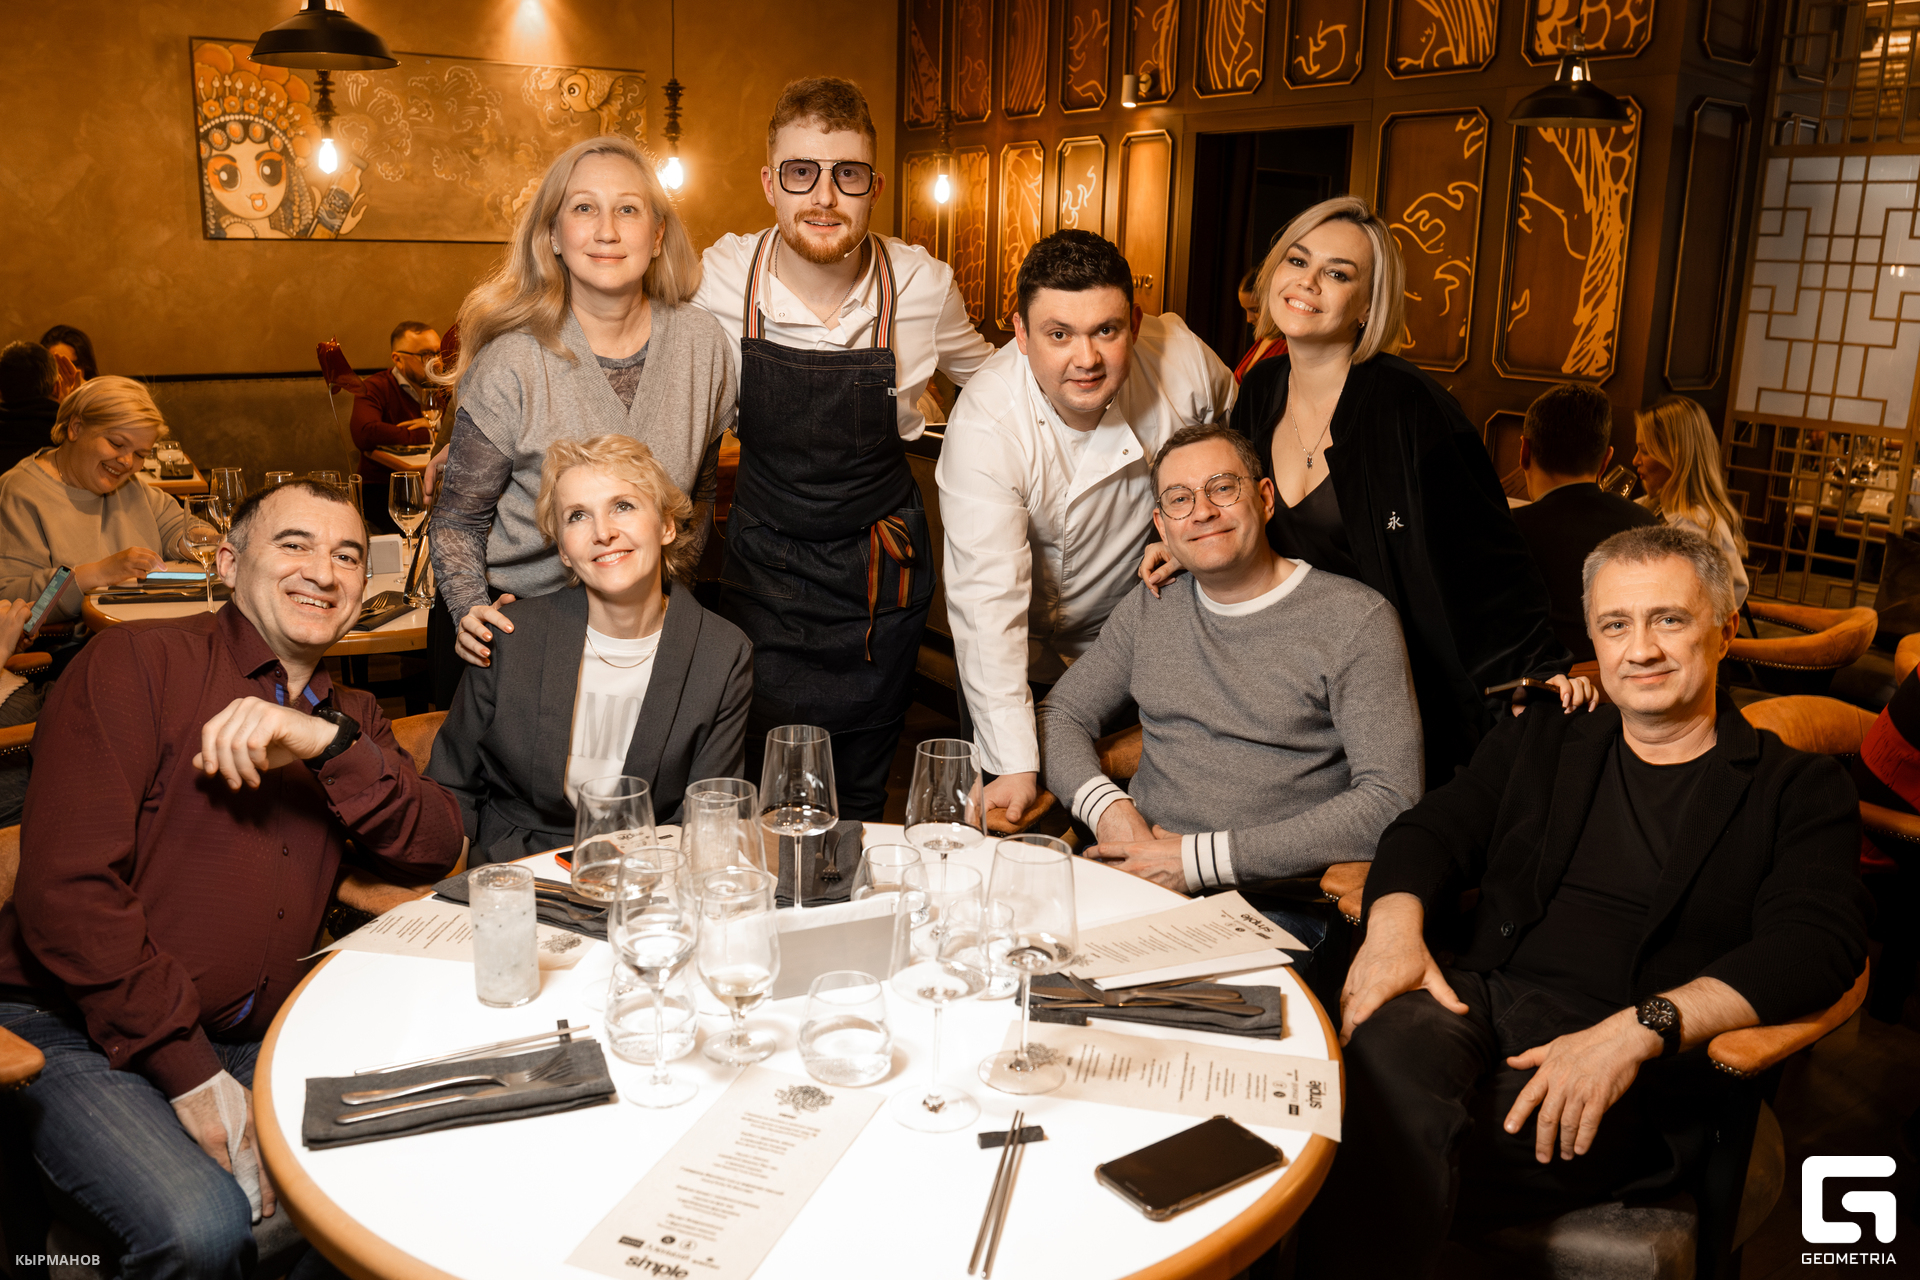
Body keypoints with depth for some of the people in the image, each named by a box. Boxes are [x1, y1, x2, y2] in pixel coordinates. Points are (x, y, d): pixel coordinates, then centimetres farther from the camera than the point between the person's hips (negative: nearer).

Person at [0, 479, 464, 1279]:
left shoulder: (350, 718, 12)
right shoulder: (139, 662, -8)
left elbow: (437, 848, -4)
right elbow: (65, 890, -15)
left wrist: (329, 742, -21)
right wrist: (192, 1075, -17)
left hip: (251, 1037, 6)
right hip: (76, 1029, -5)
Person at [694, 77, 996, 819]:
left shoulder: (923, 286, -10)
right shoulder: (719, 278, -12)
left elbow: (985, 376, 14)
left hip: (882, 570, 1)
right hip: (762, 568, 0)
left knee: (859, 804, 12)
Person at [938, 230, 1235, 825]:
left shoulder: (1182, 358, -20)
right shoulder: (984, 425, -31)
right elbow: (989, 600, -36)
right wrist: (1015, 768, -42)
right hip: (1030, 653, -3)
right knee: (1013, 833, 3)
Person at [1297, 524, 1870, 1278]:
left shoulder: (1800, 789, 12)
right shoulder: (1537, 745, 24)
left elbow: (1818, 945, -4)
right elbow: (1432, 831, 15)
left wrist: (1641, 1029, -20)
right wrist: (1394, 922, -11)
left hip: (1641, 1066, -3)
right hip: (1478, 999, 4)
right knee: (1389, 1055, -35)